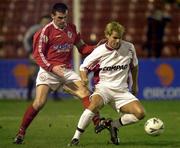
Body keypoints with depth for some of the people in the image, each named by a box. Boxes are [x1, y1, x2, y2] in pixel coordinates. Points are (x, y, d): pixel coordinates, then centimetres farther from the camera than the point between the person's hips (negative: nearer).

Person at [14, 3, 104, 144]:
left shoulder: (71, 28, 9)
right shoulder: (46, 30, -7)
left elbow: (82, 48, 15)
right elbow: (38, 54, -8)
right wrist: (52, 68, -21)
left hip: (67, 71, 4)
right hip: (48, 70, -4)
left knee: (86, 94, -13)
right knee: (39, 103, -15)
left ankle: (98, 123, -8)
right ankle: (21, 132, -2)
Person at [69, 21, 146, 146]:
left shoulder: (129, 48, 0)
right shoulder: (99, 51, -8)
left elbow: (134, 65, 20)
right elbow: (84, 67, 2)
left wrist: (135, 84, 24)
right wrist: (84, 78, -19)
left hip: (122, 90, 3)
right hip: (103, 88, -3)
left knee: (140, 113, -19)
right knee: (95, 104, -38)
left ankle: (113, 125, 7)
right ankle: (76, 138, -27)